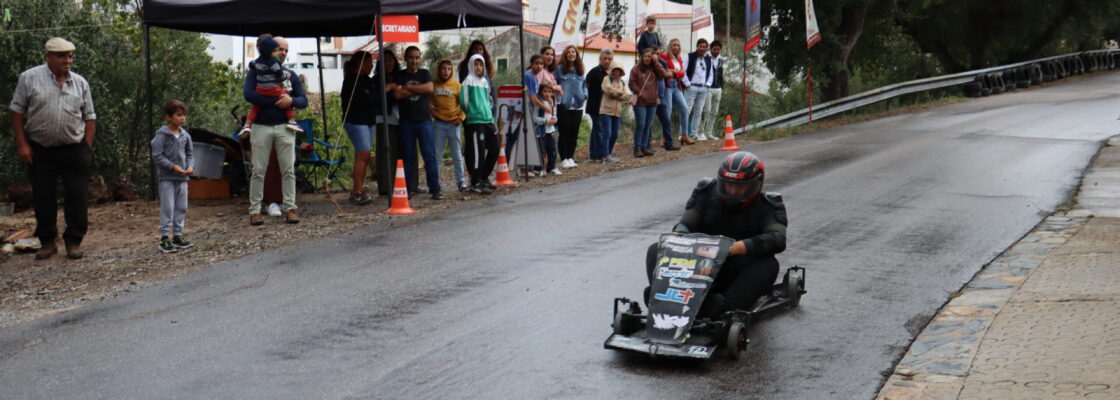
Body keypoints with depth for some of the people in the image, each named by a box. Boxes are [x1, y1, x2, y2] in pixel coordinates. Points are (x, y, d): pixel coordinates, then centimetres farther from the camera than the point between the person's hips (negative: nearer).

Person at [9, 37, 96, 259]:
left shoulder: (80, 83, 6)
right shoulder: (29, 78, -2)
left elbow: (89, 117, 9)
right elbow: (17, 111, 0)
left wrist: (87, 147, 2)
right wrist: (22, 143, -6)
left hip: (74, 150, 1)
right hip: (40, 150, -1)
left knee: (77, 196, -1)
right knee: (43, 198, 5)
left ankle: (74, 242, 10)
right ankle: (47, 243, 17)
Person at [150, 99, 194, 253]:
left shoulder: (185, 135, 7)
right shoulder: (162, 135, -10)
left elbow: (190, 154, 15)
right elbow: (157, 156, -13)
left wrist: (190, 166, -4)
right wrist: (173, 167, -18)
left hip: (182, 177, 6)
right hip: (167, 178, -6)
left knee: (181, 207, 9)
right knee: (167, 208, -5)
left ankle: (177, 236, 19)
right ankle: (164, 239, -1)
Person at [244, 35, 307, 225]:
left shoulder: (290, 75, 15)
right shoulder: (256, 71, 6)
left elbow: (303, 100, 9)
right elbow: (248, 94, -11)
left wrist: (291, 100, -15)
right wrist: (276, 101, -14)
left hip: (284, 127, 3)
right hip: (261, 127, -3)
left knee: (288, 170, 0)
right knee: (258, 171, -1)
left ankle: (290, 208, 4)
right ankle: (254, 210, 3)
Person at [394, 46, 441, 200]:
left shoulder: (424, 74, 12)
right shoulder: (398, 76, 8)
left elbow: (430, 89, -7)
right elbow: (398, 94, -9)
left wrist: (409, 87, -6)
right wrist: (419, 89, -6)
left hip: (424, 120, 0)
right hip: (406, 122, 0)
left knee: (430, 155, -4)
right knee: (408, 157, 2)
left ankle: (435, 189, -2)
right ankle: (409, 189, 9)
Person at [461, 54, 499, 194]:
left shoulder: (485, 81, 18)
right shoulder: (469, 80, -4)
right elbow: (464, 100, -7)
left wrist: (491, 118, 18)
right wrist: (470, 112, 4)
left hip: (488, 120, 8)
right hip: (475, 121, -8)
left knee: (494, 150, 10)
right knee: (478, 152, -8)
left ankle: (484, 178, 23)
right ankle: (475, 183, -2)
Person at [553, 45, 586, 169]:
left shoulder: (580, 71, 13)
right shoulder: (559, 69, -1)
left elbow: (584, 86, 19)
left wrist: (585, 95, 2)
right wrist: (557, 90, -18)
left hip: (577, 106, 4)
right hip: (563, 106, -4)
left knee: (574, 133, 6)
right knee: (564, 132, -2)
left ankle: (571, 158, 15)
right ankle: (564, 159, 2)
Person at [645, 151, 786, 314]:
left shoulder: (765, 206, -3)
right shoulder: (708, 193, 3)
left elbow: (778, 239, -21)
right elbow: (683, 225, 1)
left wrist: (736, 248, -36)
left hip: (737, 274, -2)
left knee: (769, 264, -33)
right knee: (657, 250, -16)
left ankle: (725, 307, -53)